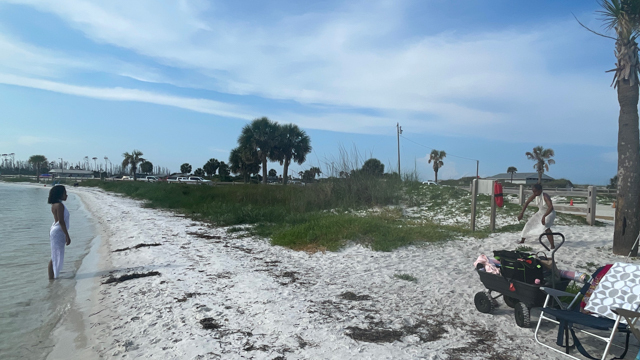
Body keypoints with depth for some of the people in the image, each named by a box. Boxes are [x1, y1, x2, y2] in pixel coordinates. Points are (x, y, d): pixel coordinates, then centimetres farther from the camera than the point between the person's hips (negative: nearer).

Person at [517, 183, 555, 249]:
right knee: (529, 224, 8)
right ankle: (522, 240, 27)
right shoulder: (534, 195, -13)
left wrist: (544, 216, -56)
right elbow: (527, 203, -6)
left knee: (545, 227, -31)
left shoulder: (545, 197, -33)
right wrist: (521, 213, -12)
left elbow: (551, 207, -46)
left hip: (549, 213, -7)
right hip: (541, 212, 7)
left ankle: (552, 245, -26)